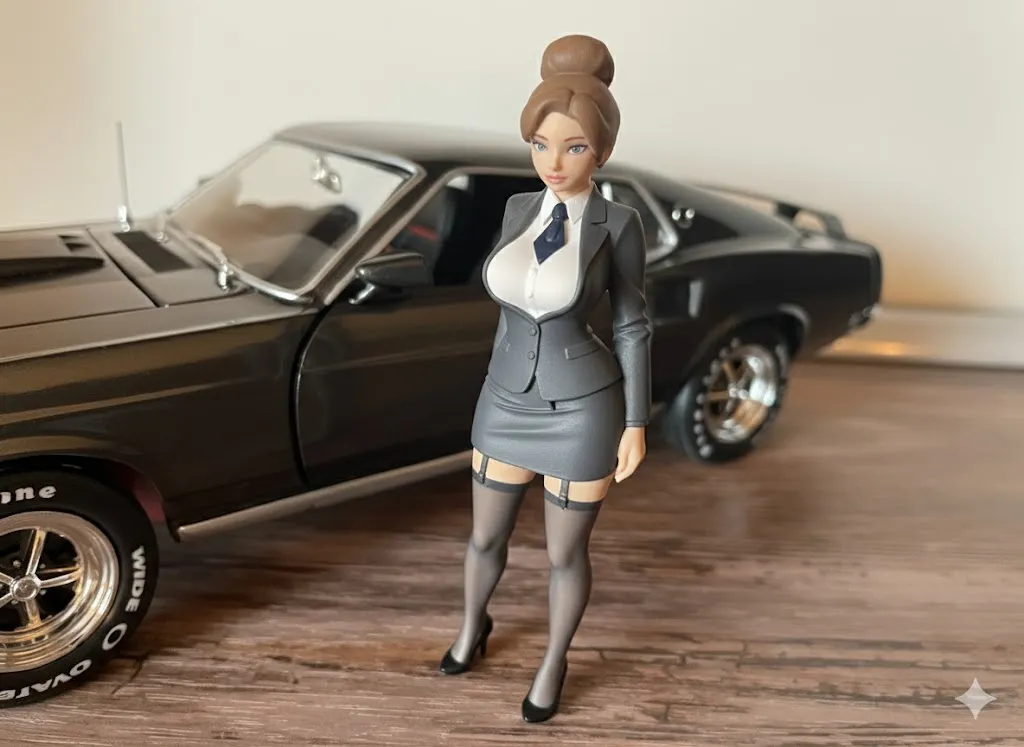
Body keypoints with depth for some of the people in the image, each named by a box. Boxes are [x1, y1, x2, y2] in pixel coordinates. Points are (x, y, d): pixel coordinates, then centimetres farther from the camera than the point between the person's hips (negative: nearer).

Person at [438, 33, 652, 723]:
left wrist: (636, 424, -6)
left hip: (583, 410, -4)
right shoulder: (520, 208, 0)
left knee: (566, 553, 14)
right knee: (486, 538, 20)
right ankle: (474, 625, 52)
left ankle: (554, 663, 42)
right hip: (509, 402, 4)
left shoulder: (619, 222, -12)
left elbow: (633, 324, -6)